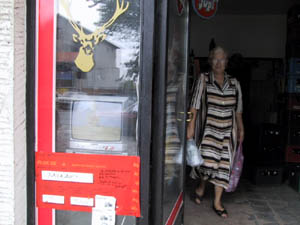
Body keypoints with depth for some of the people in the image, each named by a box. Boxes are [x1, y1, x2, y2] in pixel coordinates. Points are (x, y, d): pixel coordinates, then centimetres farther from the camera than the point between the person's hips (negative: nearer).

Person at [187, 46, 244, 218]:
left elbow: (238, 109, 15)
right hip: (209, 128, -3)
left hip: (228, 130, 3)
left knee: (224, 164, 2)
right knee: (207, 159, -13)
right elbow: (196, 104, -6)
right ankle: (202, 186, 21)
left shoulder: (234, 83, 9)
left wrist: (241, 128, 15)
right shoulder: (204, 79, 0)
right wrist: (191, 126, -13)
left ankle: (217, 202, 14)